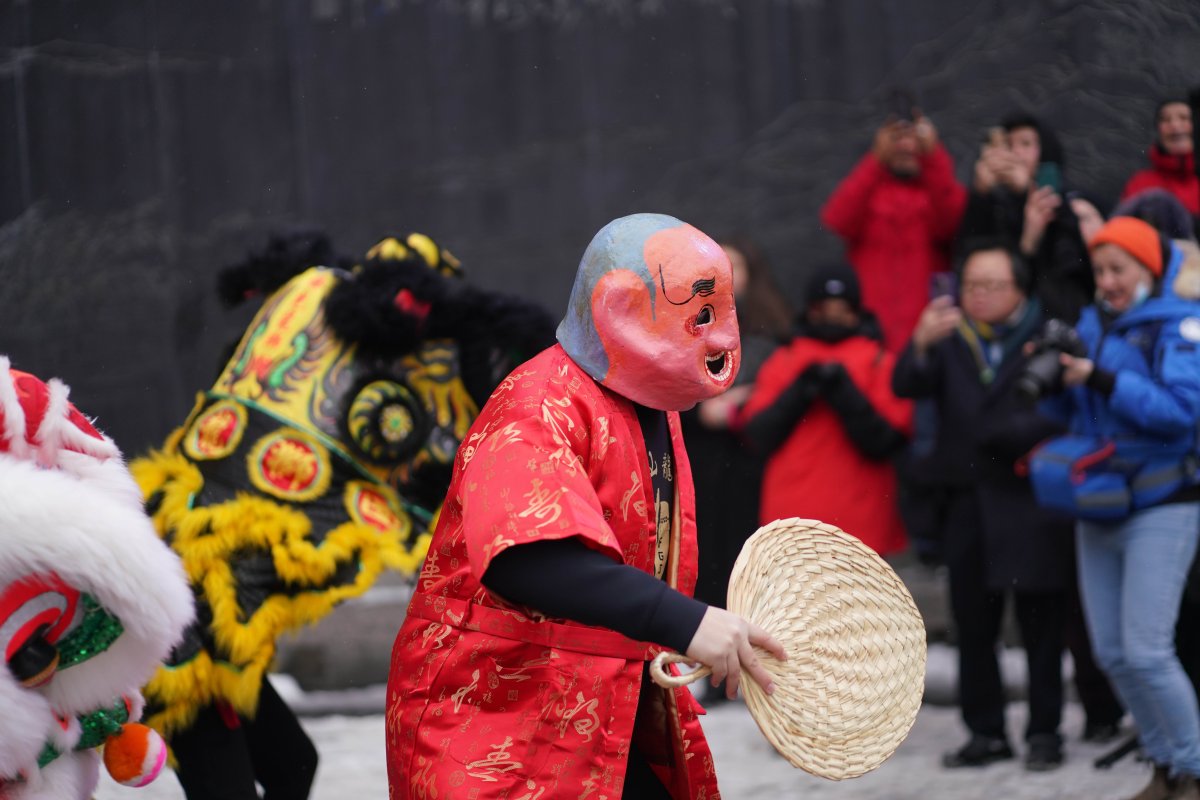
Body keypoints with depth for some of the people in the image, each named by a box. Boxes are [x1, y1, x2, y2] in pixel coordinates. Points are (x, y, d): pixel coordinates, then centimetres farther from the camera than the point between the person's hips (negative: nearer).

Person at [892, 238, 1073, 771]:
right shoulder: (952, 342, 12)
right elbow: (906, 387, -3)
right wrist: (921, 344, -20)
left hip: (1029, 502, -4)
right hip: (967, 503, 4)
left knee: (1040, 624, -1)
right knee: (972, 623, 5)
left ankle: (1044, 731, 5)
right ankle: (986, 732, 12)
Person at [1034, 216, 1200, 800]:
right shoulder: (1092, 324, 12)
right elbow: (1065, 414, 16)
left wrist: (1099, 380, -24)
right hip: (1097, 506, 7)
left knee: (1146, 651, -14)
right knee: (1112, 653, 6)